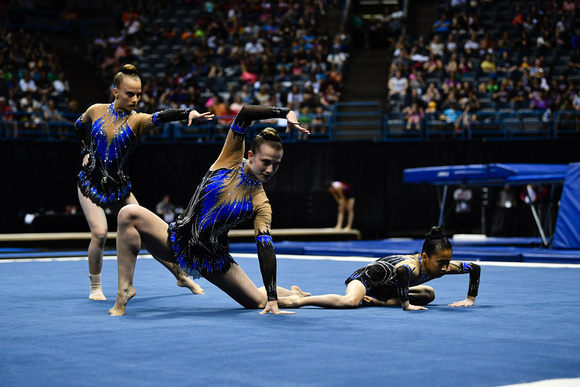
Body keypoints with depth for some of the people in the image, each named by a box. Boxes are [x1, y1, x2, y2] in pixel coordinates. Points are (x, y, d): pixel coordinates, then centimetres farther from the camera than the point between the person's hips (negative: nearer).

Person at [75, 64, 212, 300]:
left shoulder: (137, 120, -9)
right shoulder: (96, 111, -5)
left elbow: (161, 117, -31)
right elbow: (79, 126, 19)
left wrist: (190, 113, -49)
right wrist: (85, 152, 10)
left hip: (118, 187, 1)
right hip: (91, 182, -1)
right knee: (99, 232, -20)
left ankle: (182, 276, 22)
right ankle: (95, 287, 0)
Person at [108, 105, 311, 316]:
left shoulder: (261, 204, -6)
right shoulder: (231, 158, -5)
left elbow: (266, 249, -12)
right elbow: (244, 113, -15)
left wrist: (273, 298, -20)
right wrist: (286, 112, -24)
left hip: (211, 260, 1)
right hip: (177, 240, 0)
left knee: (259, 301, 1)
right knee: (129, 214, -26)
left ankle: (294, 293, 38)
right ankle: (125, 288, -20)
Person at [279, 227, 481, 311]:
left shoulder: (444, 267, -15)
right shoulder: (414, 265, -37)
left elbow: (475, 268, 0)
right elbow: (401, 270, -63)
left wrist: (470, 298, 0)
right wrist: (406, 305, -53)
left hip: (385, 287, 9)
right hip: (367, 277, -9)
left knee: (428, 294, 18)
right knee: (351, 301, -40)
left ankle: (384, 302, 0)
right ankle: (298, 300, -29)